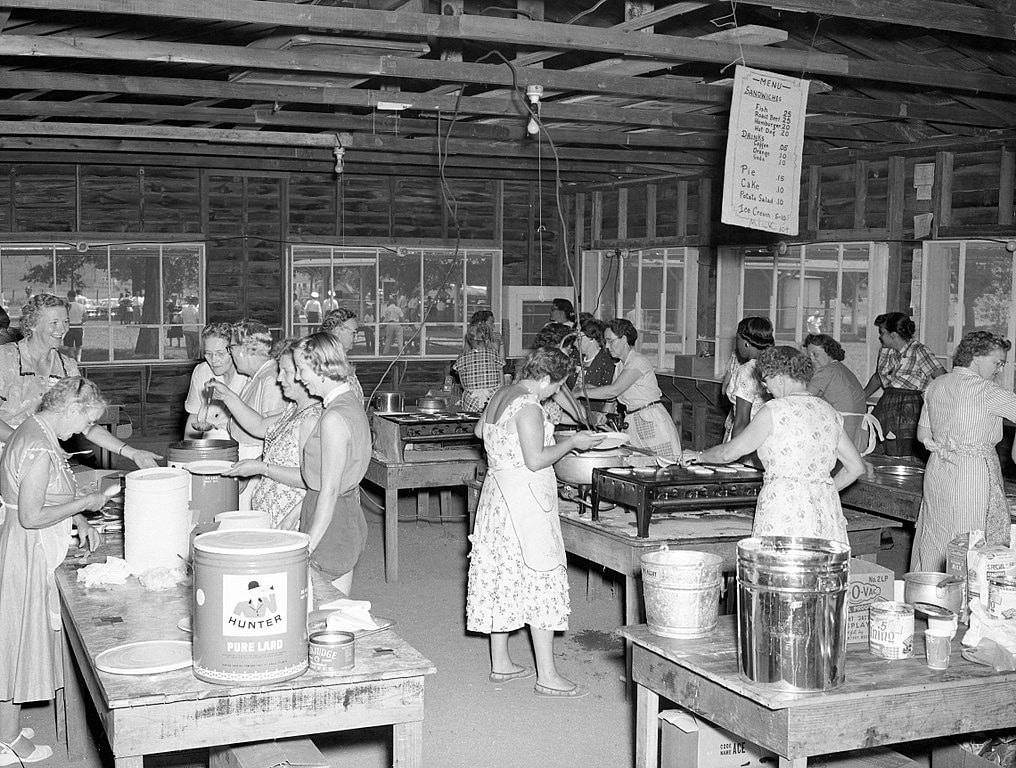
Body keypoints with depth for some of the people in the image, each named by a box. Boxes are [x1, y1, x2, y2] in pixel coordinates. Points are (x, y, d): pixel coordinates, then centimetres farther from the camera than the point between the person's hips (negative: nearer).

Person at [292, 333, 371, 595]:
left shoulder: (333, 419, -20)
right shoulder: (352, 404, 9)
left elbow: (329, 491, -20)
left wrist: (308, 546, -16)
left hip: (331, 523, -9)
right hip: (350, 513, 9)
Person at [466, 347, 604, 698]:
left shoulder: (500, 396, 10)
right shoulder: (529, 407, -19)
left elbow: (480, 430, 27)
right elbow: (536, 460, -22)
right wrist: (571, 442, -11)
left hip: (497, 493, 10)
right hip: (524, 498, -10)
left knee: (502, 577, 13)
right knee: (541, 580, -4)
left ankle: (500, 663, 21)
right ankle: (547, 675, -1)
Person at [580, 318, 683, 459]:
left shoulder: (639, 361, -14)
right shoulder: (621, 366, 15)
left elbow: (614, 390, -24)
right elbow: (612, 398, 16)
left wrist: (579, 392, -22)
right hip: (632, 424, 8)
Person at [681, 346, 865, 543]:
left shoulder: (774, 411, -5)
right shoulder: (829, 412, 13)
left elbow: (729, 453, 4)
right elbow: (856, 467, 17)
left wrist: (699, 455, 22)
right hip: (825, 509, 6)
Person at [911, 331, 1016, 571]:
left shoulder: (935, 385, 9)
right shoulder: (983, 389, -14)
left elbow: (923, 434, 13)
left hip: (937, 470, 7)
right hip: (972, 474, -7)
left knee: (933, 542, 13)